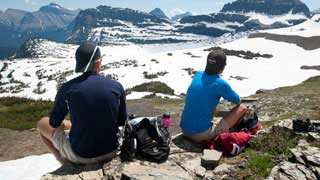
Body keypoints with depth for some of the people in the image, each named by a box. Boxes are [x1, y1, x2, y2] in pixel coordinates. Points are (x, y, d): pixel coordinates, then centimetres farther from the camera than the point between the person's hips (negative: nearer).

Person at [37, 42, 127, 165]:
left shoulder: (67, 88, -14)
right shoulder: (116, 86, -9)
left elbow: (54, 123, -1)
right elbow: (121, 121, 1)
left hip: (81, 155, -3)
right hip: (111, 152, 3)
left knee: (42, 124, 19)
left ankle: (66, 161, 15)